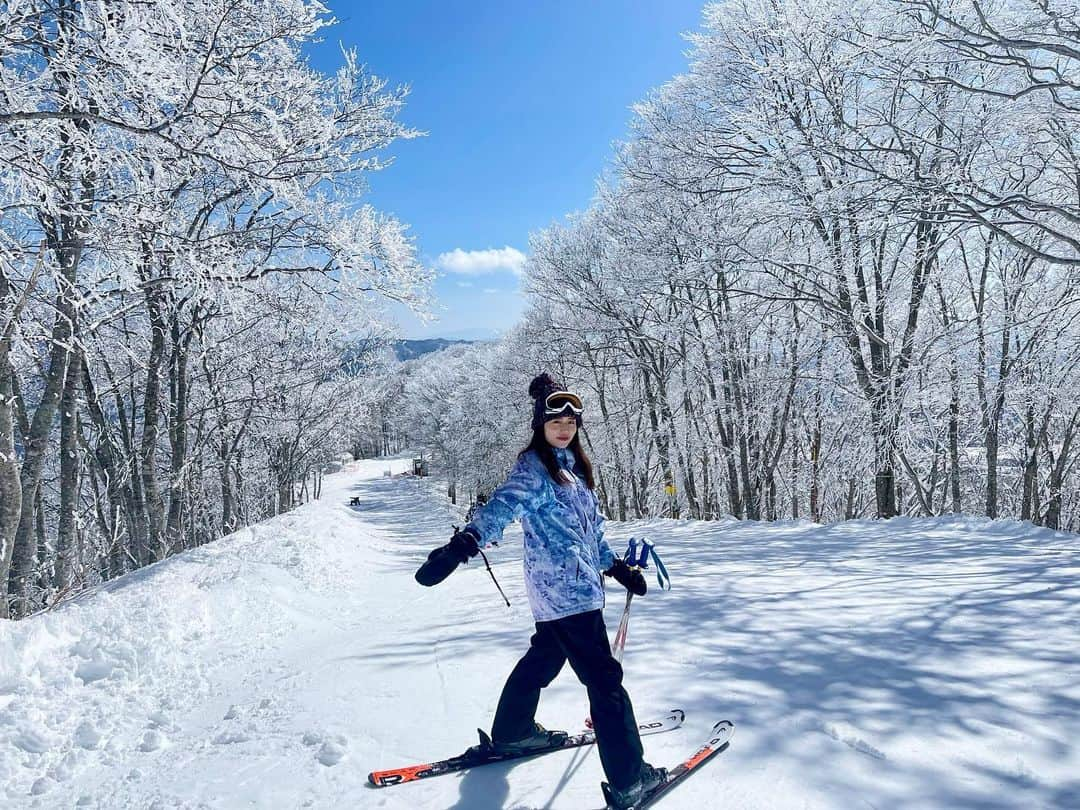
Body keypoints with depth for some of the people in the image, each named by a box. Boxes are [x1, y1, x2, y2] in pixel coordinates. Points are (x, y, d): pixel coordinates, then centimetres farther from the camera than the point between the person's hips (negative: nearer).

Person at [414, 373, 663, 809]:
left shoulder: (573, 466, 15)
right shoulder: (532, 468, -12)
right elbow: (501, 507, -29)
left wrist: (618, 567, 23)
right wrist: (463, 543, -46)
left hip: (572, 588, 9)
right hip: (566, 591, -9)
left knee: (545, 656, 24)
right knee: (603, 677, -5)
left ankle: (512, 732, 44)